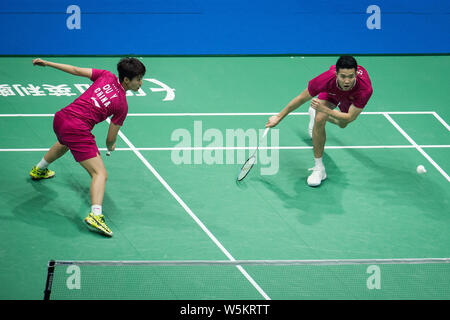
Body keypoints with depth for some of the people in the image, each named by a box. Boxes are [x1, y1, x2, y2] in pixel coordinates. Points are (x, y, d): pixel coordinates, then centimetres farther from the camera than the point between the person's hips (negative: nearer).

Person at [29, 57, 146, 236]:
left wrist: (47, 63, 18)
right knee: (100, 174, -11)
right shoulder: (122, 106, -4)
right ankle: (95, 215, -33)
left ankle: (39, 170, 69)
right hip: (78, 130, -8)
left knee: (65, 143, 44)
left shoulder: (106, 76, 6)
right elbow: (111, 139, 2)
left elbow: (76, 70, 7)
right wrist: (110, 146, 27)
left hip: (60, 118, 8)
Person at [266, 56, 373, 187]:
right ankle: (319, 168, -16)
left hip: (352, 96, 2)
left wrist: (324, 109, -47)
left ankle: (314, 113, 60)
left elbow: (350, 117, -36)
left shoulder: (365, 89, -48)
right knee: (319, 120, -28)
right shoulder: (326, 80, -45)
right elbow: (302, 98, -28)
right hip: (332, 91, -2)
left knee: (342, 124, 27)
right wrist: (279, 116, -20)